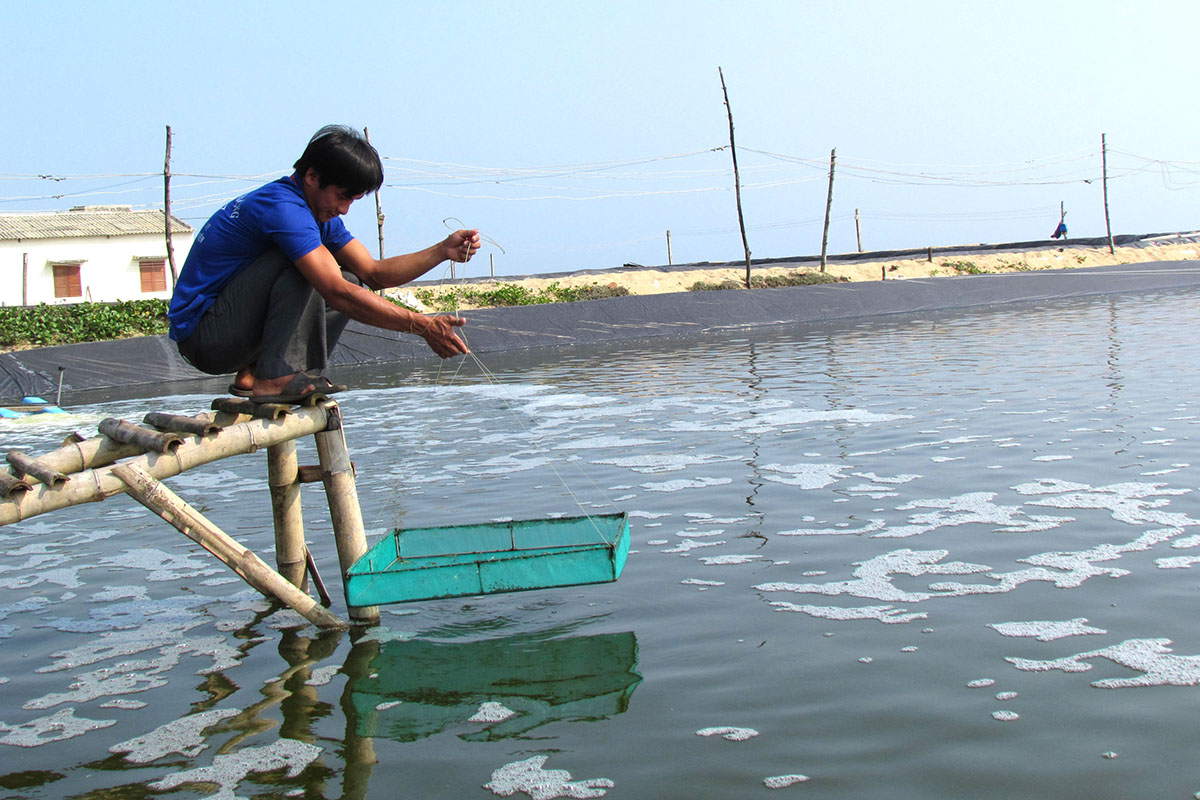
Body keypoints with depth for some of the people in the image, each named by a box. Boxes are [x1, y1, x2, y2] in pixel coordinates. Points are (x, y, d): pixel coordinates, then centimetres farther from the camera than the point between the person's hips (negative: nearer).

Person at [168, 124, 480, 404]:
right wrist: (423, 326, -31)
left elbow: (375, 274, 8)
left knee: (350, 282, 7)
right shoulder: (282, 207, -23)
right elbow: (338, 293, -31)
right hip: (202, 337, -10)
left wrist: (443, 250, -5)